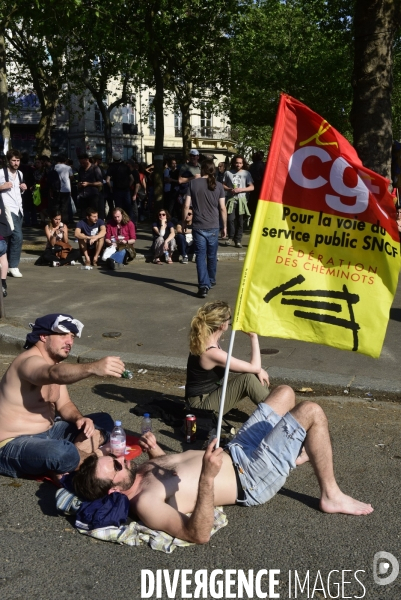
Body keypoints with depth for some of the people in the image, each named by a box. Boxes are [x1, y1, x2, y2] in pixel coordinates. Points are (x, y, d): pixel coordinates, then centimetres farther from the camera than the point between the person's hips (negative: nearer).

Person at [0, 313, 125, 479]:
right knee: (65, 454, -39)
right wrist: (93, 368, -62)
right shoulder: (30, 362, -22)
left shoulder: (55, 363, 10)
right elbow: (56, 374, -45)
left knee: (103, 422, 7)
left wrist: (79, 419, -13)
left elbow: (64, 404, 10)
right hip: (14, 445, -10)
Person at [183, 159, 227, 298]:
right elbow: (222, 208, 0)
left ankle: (204, 285, -12)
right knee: (212, 256, 17)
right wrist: (225, 226, 10)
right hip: (213, 227, 2)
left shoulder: (193, 183, -2)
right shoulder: (218, 186, 1)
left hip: (198, 226, -2)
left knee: (201, 256, -1)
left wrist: (184, 222, 7)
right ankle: (211, 281, 34)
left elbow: (186, 205, -5)